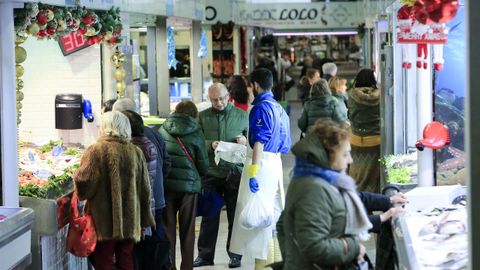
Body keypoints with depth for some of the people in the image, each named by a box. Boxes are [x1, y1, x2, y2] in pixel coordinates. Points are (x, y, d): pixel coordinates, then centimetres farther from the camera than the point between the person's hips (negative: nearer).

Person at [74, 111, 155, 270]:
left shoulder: (95, 151, -10)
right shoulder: (136, 152, 5)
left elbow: (84, 186, -15)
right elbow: (145, 190, 8)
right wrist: (145, 221, 16)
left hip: (103, 223, -4)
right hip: (129, 221, 4)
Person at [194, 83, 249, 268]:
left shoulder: (242, 115, 7)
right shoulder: (203, 117, 7)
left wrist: (246, 141, -9)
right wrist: (210, 145, -17)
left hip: (235, 172, 0)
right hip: (211, 173, 0)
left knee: (236, 216, 4)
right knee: (209, 216, 5)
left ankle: (235, 255, 13)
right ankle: (205, 255, 13)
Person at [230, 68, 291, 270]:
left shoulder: (260, 108, -12)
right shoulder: (278, 108, 15)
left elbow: (259, 143, -20)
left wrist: (253, 173, -23)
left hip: (262, 163, -9)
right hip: (276, 162, 9)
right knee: (273, 214, 13)